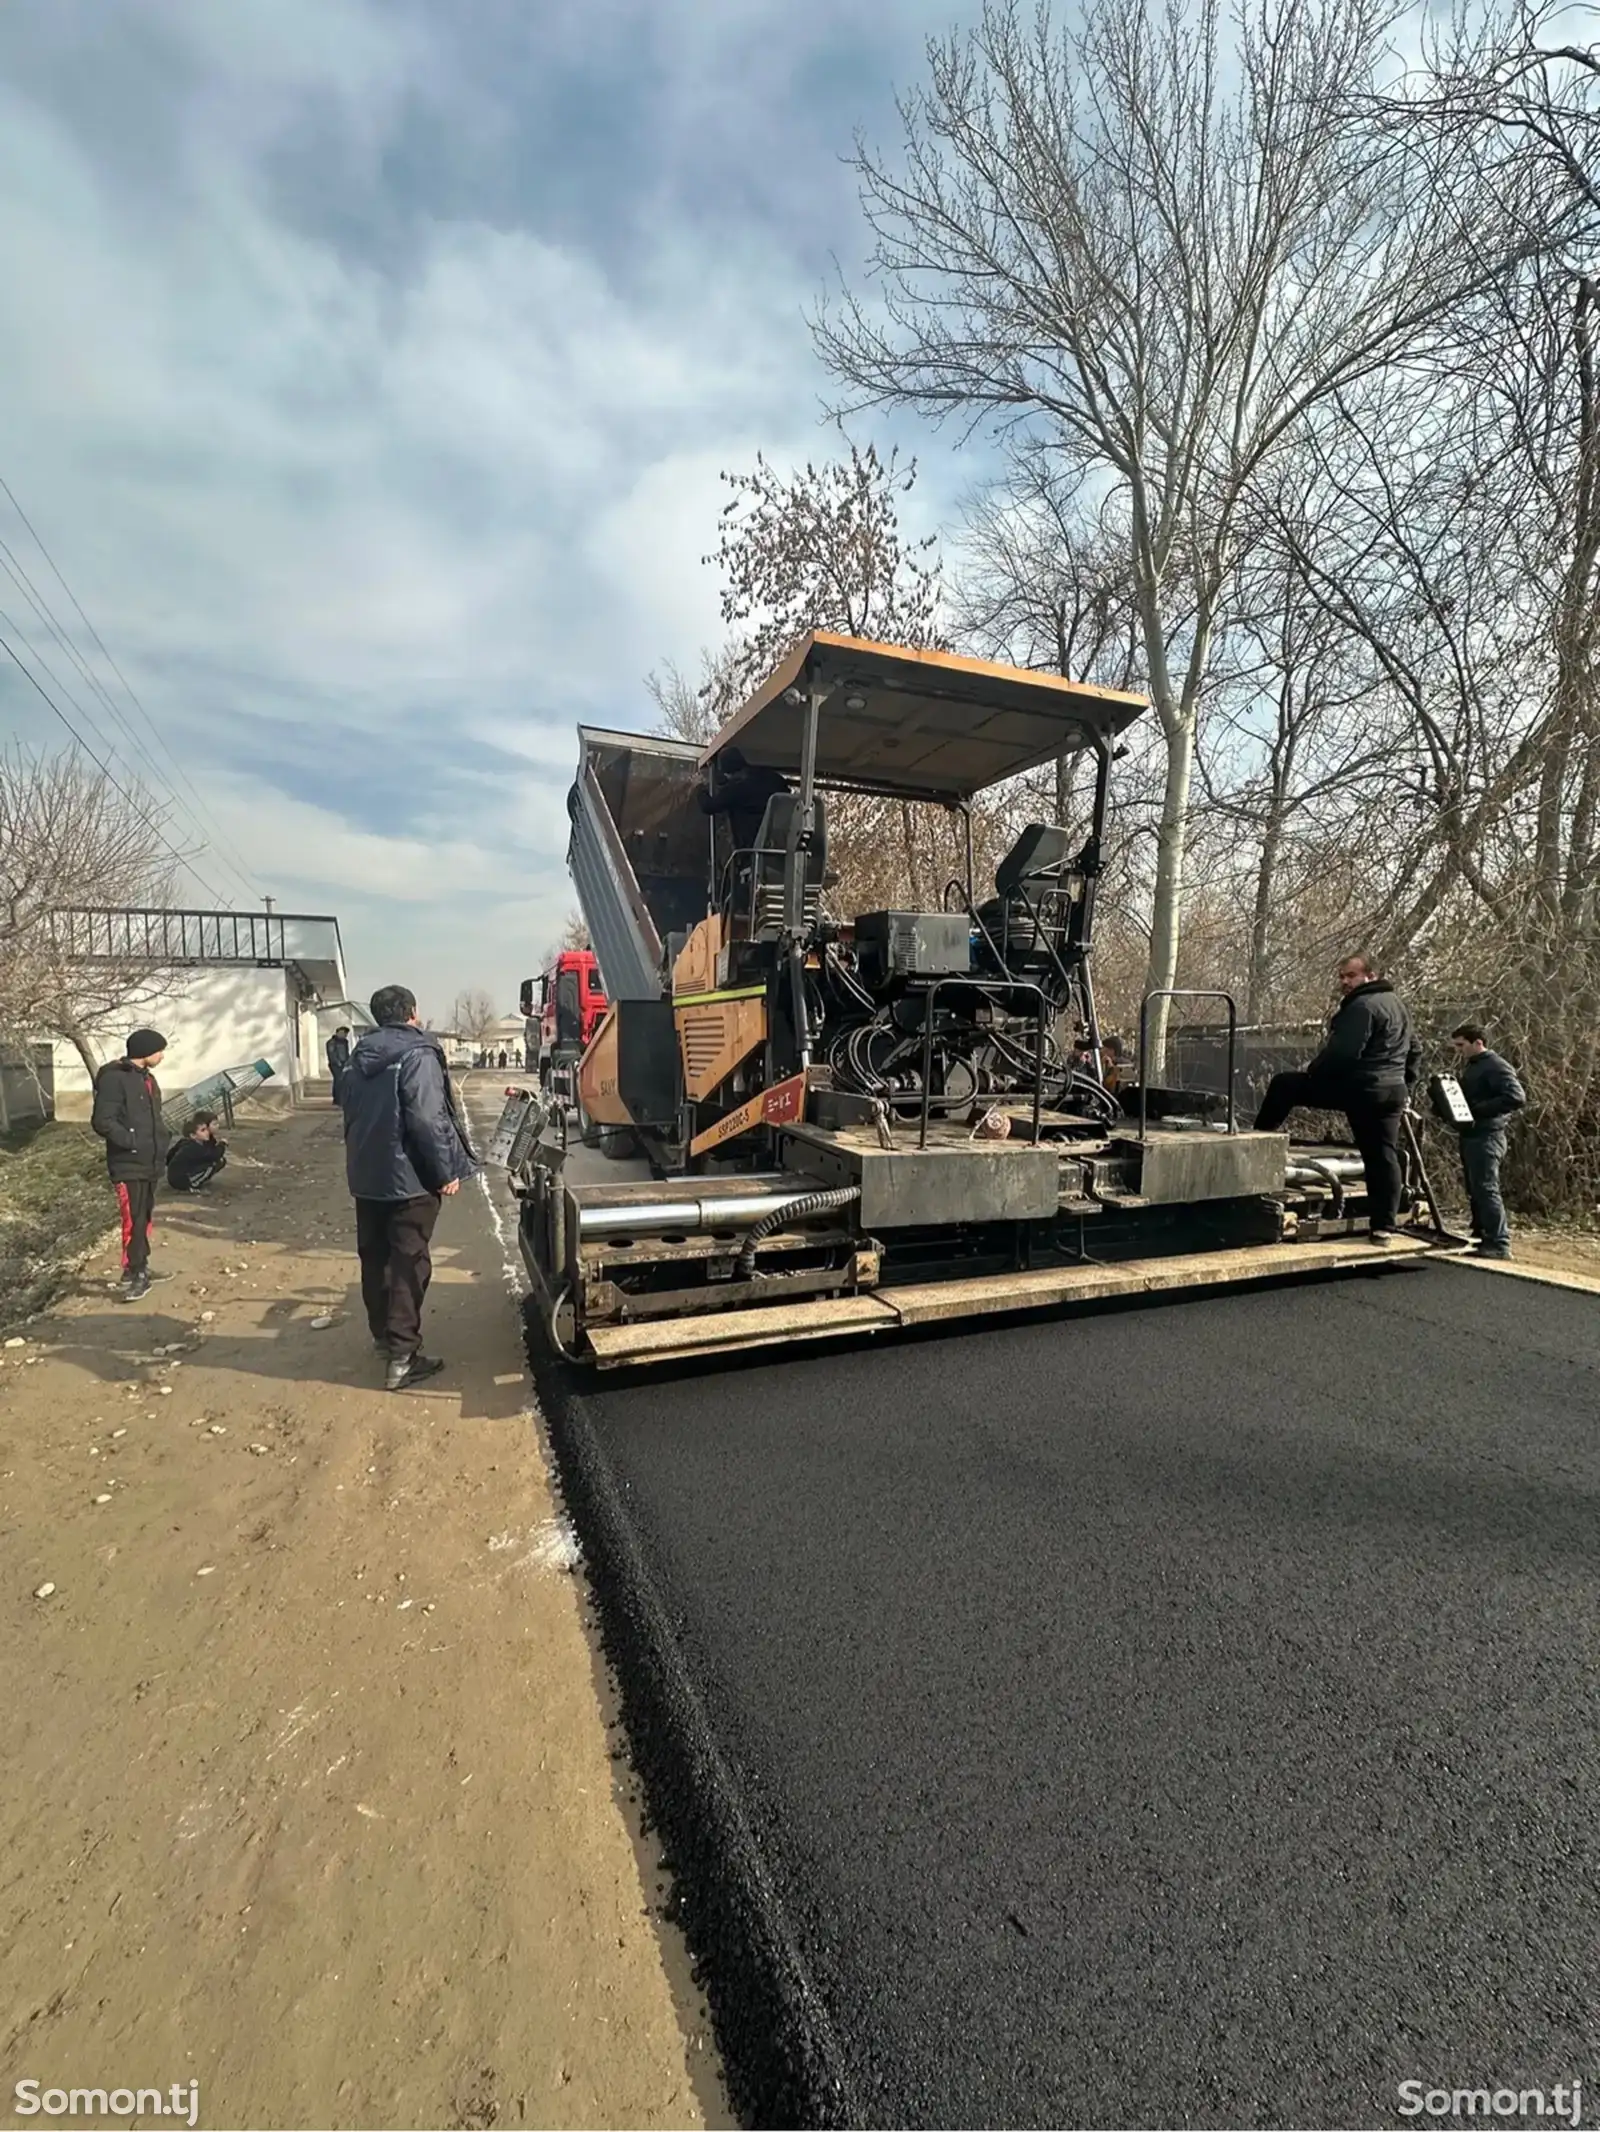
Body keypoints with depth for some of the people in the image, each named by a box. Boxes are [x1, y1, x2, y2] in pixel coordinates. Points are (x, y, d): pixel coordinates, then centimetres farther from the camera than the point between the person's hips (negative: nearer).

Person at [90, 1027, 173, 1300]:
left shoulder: (147, 1077, 13)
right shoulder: (114, 1078, -15)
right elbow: (102, 1121, -20)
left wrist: (158, 1146, 10)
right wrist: (133, 1142, -19)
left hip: (149, 1163, 9)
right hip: (128, 1165, -9)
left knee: (145, 1218, 14)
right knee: (133, 1220, -7)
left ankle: (141, 1268, 24)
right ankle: (134, 1275, 1)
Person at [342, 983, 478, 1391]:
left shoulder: (360, 1057, 11)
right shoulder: (417, 1055, -15)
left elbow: (351, 1115, 18)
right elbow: (428, 1120, -22)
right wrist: (447, 1170, -16)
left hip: (366, 1176, 8)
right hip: (408, 1178, -8)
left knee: (374, 1256, 17)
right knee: (408, 1262, -3)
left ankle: (382, 1334, 32)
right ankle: (403, 1355, -2)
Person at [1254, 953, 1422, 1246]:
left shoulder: (1362, 1006, -11)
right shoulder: (1396, 1004, 23)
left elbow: (1343, 1052, -22)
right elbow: (1414, 1052, 30)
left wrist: (1312, 1072, -7)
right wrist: (1405, 1089, 30)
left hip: (1357, 1087, -10)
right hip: (1391, 1092, 10)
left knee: (1283, 1084, 2)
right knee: (1383, 1157, 8)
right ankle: (1383, 1227, 10)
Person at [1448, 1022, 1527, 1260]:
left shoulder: (1496, 1067, -10)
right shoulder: (1467, 1067, 18)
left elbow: (1516, 1097, -21)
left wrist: (1478, 1109, -22)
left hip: (1486, 1136, -9)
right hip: (1470, 1135, 10)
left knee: (1486, 1189, -10)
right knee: (1475, 1190, 13)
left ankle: (1499, 1244, -7)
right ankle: (1481, 1238, 20)